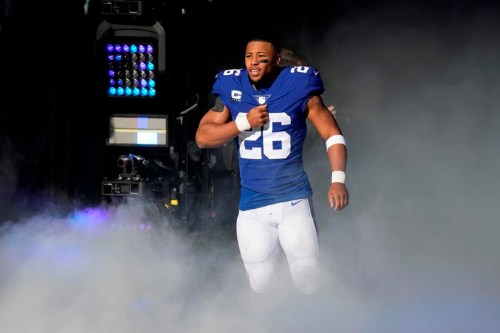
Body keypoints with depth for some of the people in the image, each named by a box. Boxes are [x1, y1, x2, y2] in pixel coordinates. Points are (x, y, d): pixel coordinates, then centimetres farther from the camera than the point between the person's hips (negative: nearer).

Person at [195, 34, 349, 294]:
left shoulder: (299, 86, -6)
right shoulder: (232, 88, 2)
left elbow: (332, 135, -3)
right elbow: (202, 138, 0)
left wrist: (338, 179, -17)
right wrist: (244, 122, -12)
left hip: (293, 200, -3)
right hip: (252, 205, 3)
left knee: (310, 283, -5)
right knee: (261, 286, 9)